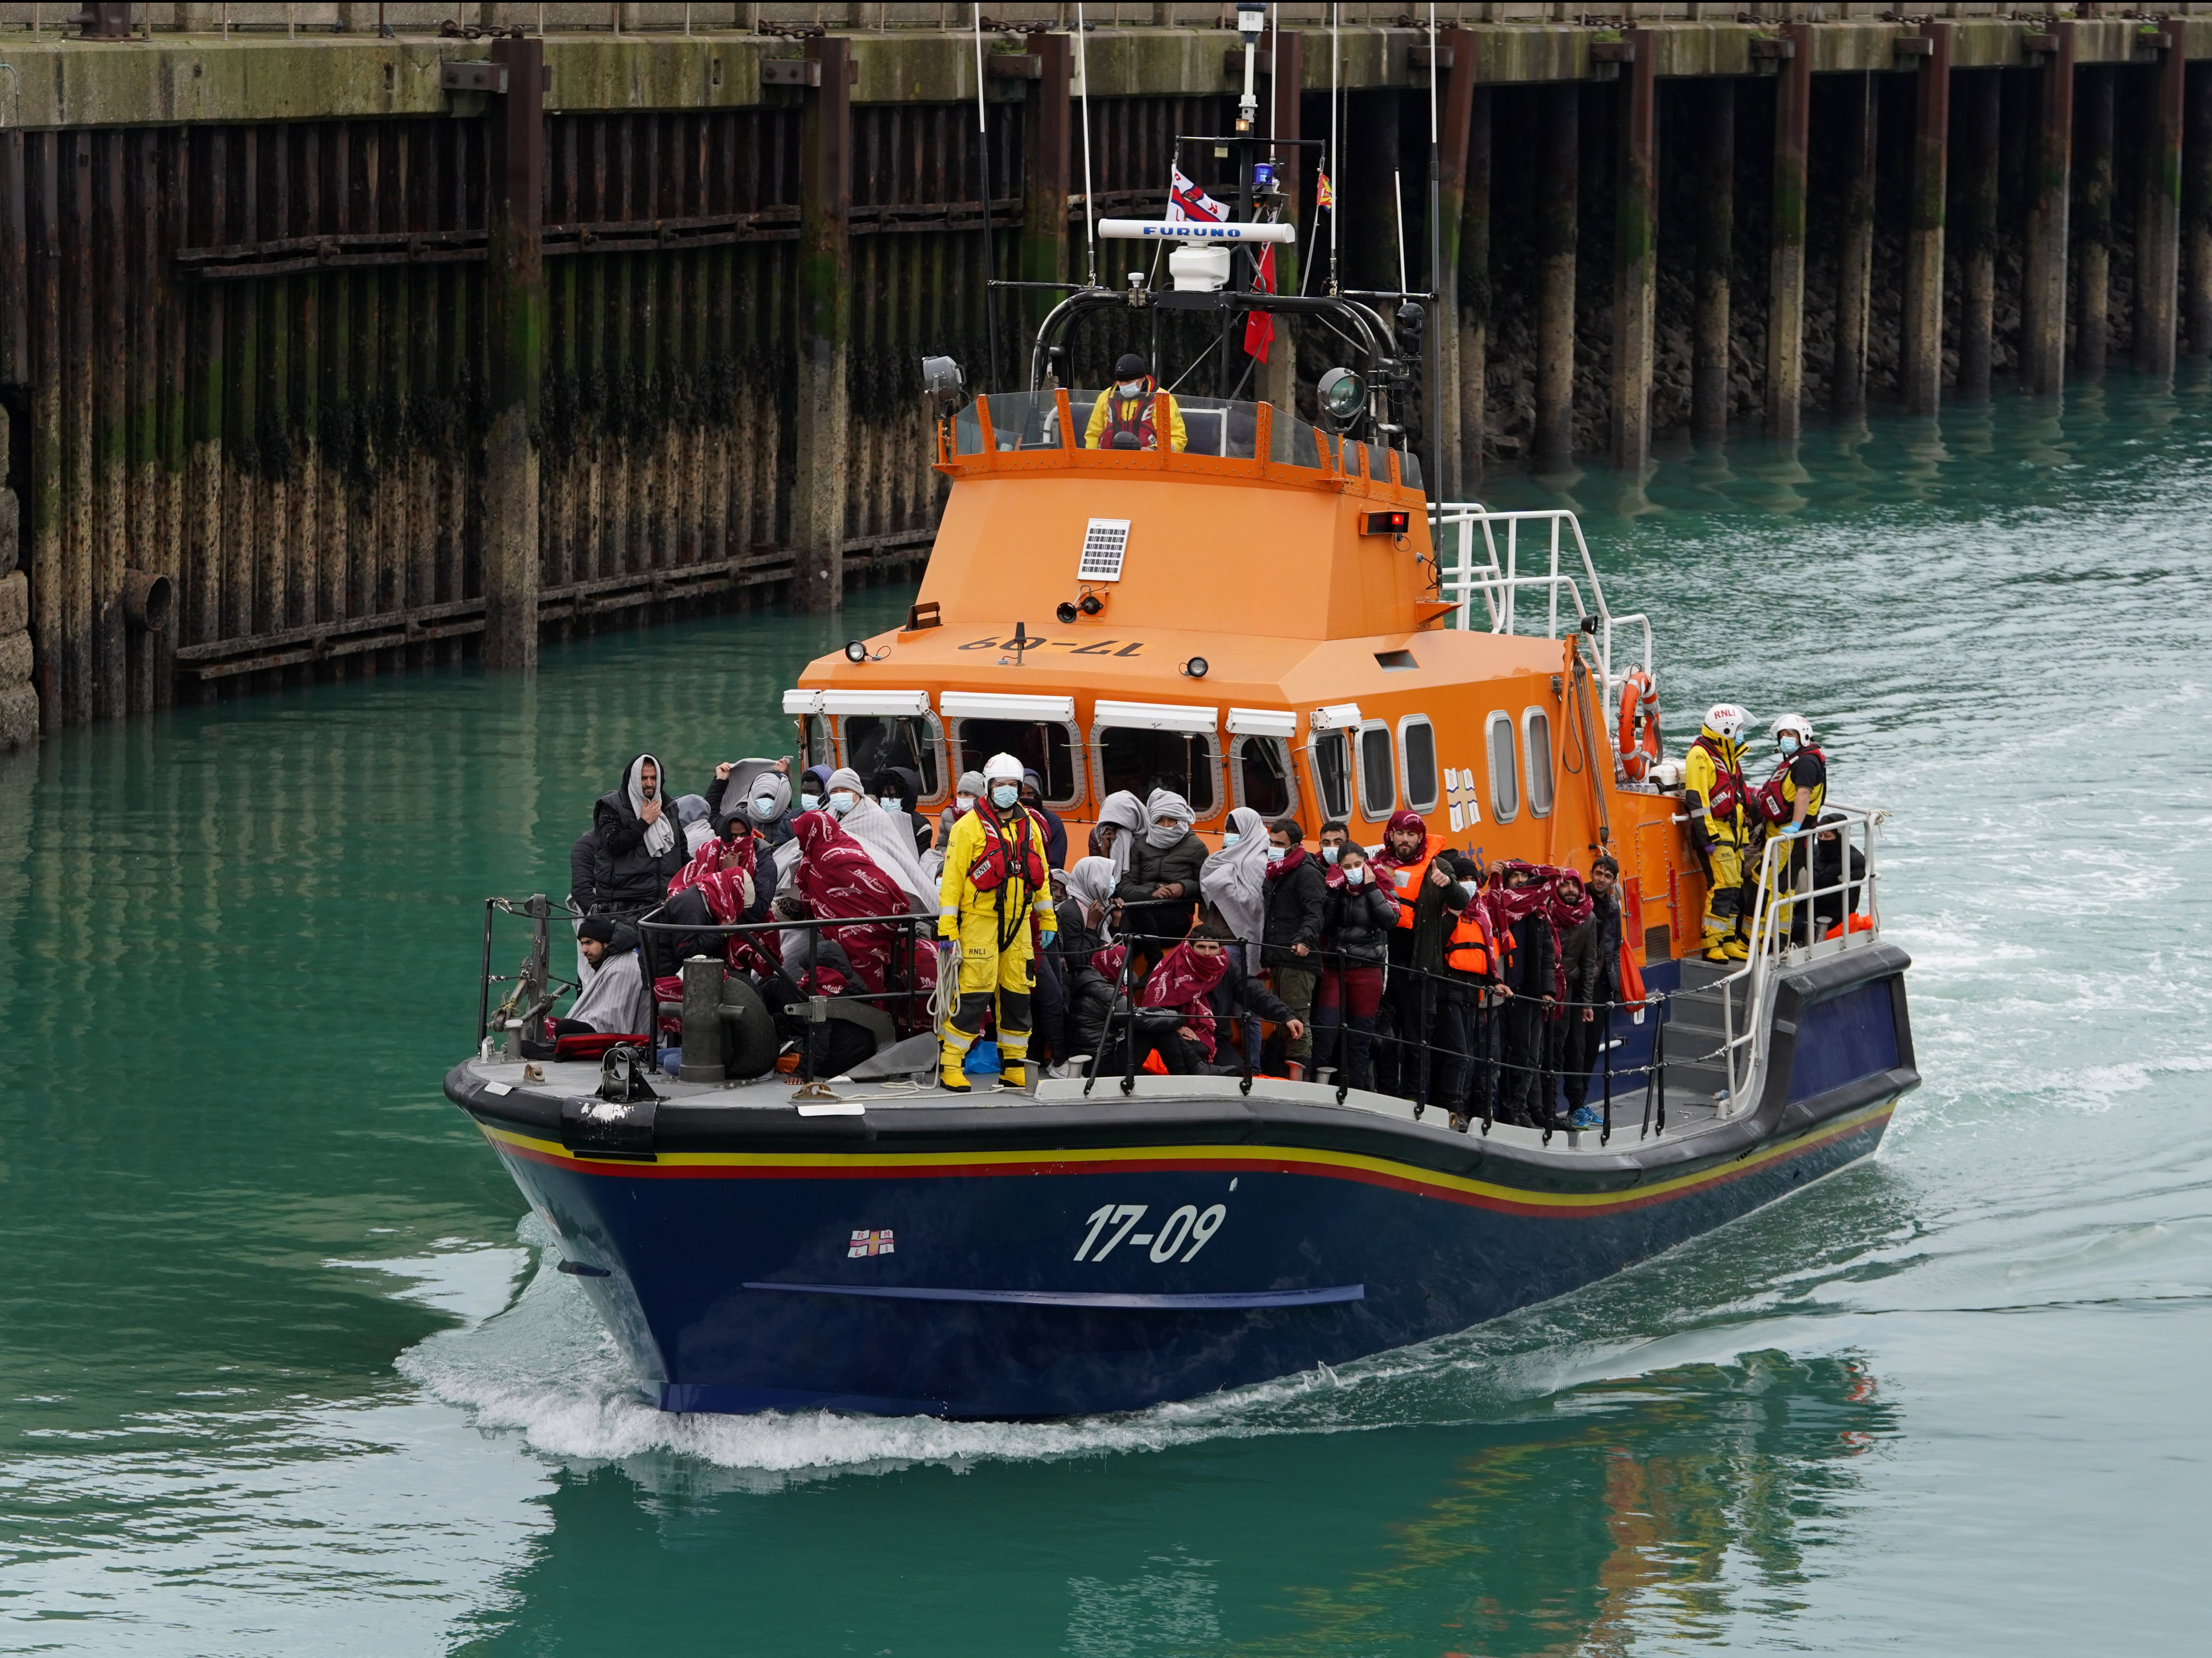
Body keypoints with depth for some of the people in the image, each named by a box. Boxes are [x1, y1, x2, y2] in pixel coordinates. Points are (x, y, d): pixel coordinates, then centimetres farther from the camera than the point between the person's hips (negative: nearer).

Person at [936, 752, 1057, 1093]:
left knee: (1017, 993, 7)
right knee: (974, 993, -10)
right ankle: (950, 1064, -4)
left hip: (1017, 923, 5)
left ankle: (1015, 1067, 15)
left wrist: (1047, 921, 18)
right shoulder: (969, 827, -4)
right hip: (979, 921, -5)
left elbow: (1040, 875, 20)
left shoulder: (1031, 827, 13)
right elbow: (952, 878, -6)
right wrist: (947, 929, -11)